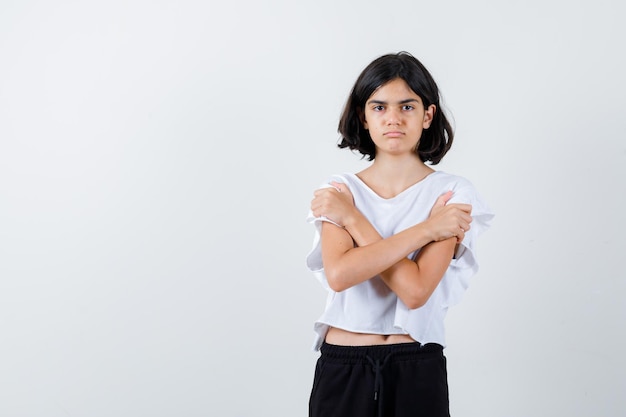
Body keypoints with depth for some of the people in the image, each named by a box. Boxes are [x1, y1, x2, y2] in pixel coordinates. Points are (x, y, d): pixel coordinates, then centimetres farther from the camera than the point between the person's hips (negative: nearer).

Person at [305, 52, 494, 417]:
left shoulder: (453, 193, -5)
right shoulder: (339, 191, 1)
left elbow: (416, 290, -17)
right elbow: (338, 274, -17)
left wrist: (351, 218, -12)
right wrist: (425, 229, -17)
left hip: (417, 372, -1)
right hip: (342, 369, 2)